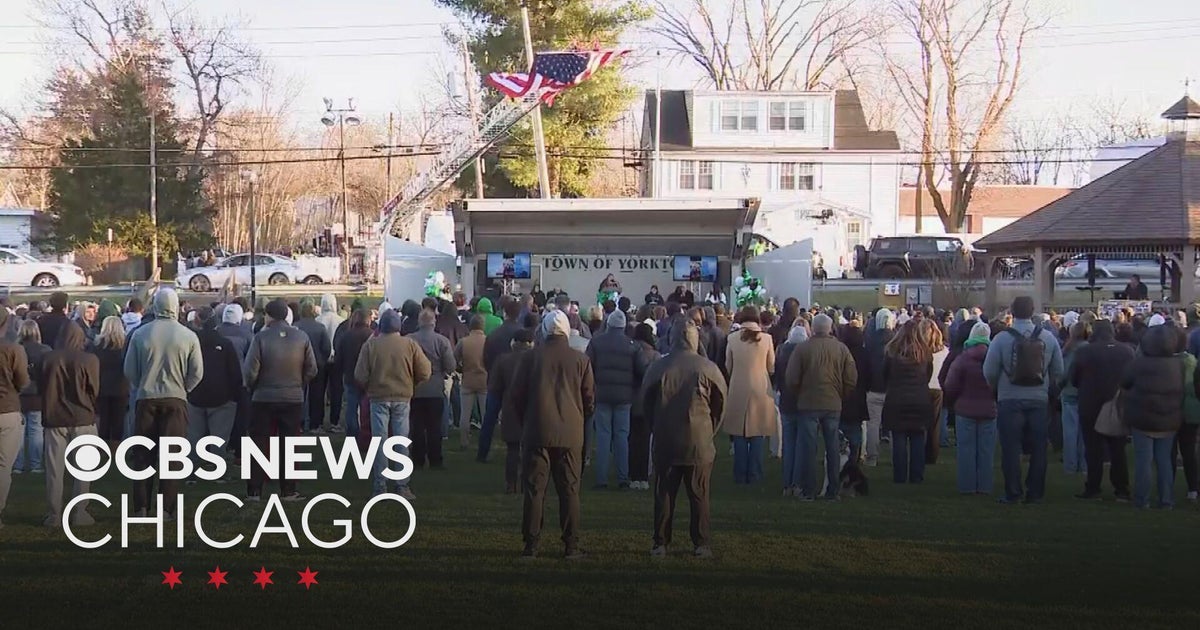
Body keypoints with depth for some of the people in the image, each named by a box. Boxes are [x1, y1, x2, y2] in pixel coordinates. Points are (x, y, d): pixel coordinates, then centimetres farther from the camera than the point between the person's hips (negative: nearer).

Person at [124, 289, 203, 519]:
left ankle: (141, 507, 8)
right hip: (175, 400, -1)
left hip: (146, 399, 1)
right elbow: (197, 373, -2)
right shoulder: (188, 336, -5)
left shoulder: (140, 334, -3)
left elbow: (129, 370, 2)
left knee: (143, 456, 9)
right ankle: (166, 508, 0)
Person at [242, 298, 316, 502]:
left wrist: (252, 387, 7)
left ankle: (254, 490, 8)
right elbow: (311, 370, -2)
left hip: (264, 399, -2)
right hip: (293, 399, 2)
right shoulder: (301, 337, -5)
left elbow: (250, 371, -13)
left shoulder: (261, 338, -13)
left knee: (259, 445, 7)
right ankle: (288, 490, 11)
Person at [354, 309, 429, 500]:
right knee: (402, 441, 6)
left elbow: (360, 376, -6)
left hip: (378, 398, -1)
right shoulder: (409, 345, -4)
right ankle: (402, 486, 4)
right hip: (402, 398, 1)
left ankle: (380, 487, 4)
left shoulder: (370, 345, -6)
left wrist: (367, 390, 14)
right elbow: (425, 372, -3)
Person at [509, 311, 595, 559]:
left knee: (534, 489, 3)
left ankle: (531, 545, 2)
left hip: (537, 433, 0)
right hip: (570, 434, 1)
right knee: (569, 490, 5)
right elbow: (590, 399, 5)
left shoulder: (530, 357, -2)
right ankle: (572, 545, 4)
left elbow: (516, 394, 2)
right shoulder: (581, 360, 0)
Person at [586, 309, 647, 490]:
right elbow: (642, 371, -1)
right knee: (622, 435, 6)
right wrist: (633, 386, 17)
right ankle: (623, 478, 4)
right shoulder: (631, 345, 0)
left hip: (602, 394, 0)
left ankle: (601, 478, 0)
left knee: (603, 435, 3)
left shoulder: (596, 341, -1)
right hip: (624, 396, 0)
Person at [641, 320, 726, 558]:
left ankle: (660, 543, 7)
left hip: (665, 442, 1)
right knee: (699, 495, 6)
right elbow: (720, 403, 1)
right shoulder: (707, 368, -6)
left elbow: (646, 402, 5)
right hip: (699, 443, -1)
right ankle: (701, 544, 6)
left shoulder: (658, 367, -3)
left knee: (664, 494, 7)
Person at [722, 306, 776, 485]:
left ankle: (740, 475, 9)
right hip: (761, 389, 0)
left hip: (738, 390, 0)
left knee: (740, 435, 8)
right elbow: (771, 367, 3)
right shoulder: (766, 338, -6)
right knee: (757, 435, 7)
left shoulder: (733, 338, -5)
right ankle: (754, 474, 8)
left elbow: (728, 366, 5)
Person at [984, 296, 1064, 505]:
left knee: (1011, 449, 4)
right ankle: (1035, 493, 12)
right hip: (1039, 400, 2)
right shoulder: (1048, 337, -2)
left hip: (1010, 401, -2)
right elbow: (1058, 371, 4)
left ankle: (1012, 493, 5)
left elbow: (989, 372, -8)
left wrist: (997, 388, 12)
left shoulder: (1001, 339, -11)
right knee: (1038, 449, 10)